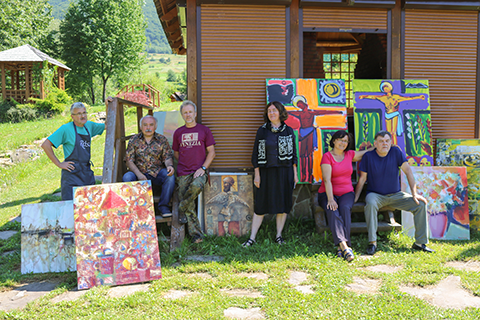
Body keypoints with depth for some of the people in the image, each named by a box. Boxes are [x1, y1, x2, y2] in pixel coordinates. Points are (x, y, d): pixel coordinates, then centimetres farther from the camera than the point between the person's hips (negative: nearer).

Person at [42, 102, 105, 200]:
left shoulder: (89, 126, 10)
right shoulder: (66, 129, -9)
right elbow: (45, 145, -10)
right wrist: (59, 164, -11)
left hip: (87, 173, 6)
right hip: (72, 173, -6)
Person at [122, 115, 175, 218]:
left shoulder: (162, 140, 6)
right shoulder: (134, 140, 5)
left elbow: (167, 157, 2)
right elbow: (129, 160, 0)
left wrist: (169, 166, -24)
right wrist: (138, 174, -17)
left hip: (158, 173, 0)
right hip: (139, 172, 0)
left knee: (170, 176, -30)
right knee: (127, 177, -30)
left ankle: (163, 206, -16)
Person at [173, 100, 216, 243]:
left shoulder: (204, 130, 7)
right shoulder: (178, 132, 14)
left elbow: (211, 152, 3)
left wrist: (203, 168, -8)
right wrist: (184, 164, 8)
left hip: (199, 171, -2)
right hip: (183, 173, 2)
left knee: (196, 186, -35)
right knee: (189, 207, -6)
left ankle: (182, 209, -11)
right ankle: (196, 235, -1)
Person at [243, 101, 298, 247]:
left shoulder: (289, 131, 5)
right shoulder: (262, 131, 2)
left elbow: (293, 154, 8)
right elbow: (256, 154, 3)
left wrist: (294, 174, 4)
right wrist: (257, 174, -2)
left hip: (285, 172, 1)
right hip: (267, 172, -1)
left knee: (283, 204, 6)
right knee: (261, 205, 1)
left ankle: (278, 235, 21)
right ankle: (252, 238, 7)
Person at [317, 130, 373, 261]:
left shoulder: (350, 154, 12)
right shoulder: (327, 157, -3)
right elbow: (327, 180, -13)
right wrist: (330, 199, -24)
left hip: (346, 193, 3)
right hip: (328, 193, -3)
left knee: (345, 208, -31)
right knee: (332, 211, -34)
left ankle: (341, 247, -39)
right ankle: (344, 246, -46)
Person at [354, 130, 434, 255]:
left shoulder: (396, 152, -5)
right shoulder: (368, 156, -8)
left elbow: (408, 171, -5)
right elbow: (362, 179, -3)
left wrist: (415, 194, -12)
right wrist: (355, 198, -8)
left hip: (396, 195, 3)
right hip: (375, 194, -3)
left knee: (420, 204, -14)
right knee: (370, 204, -37)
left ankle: (420, 242, -2)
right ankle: (372, 242, -29)